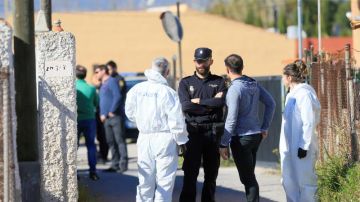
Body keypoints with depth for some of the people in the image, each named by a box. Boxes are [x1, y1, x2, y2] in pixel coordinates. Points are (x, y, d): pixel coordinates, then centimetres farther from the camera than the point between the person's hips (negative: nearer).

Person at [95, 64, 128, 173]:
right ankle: (115, 165, 11)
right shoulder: (103, 84, 22)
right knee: (111, 142, 8)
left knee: (119, 140, -9)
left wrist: (112, 111, -16)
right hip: (106, 118, 10)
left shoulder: (112, 81, -7)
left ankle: (123, 164, -10)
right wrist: (102, 114, 13)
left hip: (114, 116, -10)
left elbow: (118, 97, -17)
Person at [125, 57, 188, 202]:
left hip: (144, 139, 5)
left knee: (145, 180, 13)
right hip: (164, 138, -5)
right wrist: (182, 141, 1)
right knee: (164, 181, 2)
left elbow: (130, 112, 12)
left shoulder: (136, 89, 0)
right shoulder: (167, 92, -14)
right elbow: (176, 120, -11)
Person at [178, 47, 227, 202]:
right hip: (193, 131, -1)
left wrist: (199, 101, -6)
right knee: (190, 173, -6)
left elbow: (221, 102, -8)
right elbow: (186, 106, -8)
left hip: (213, 132, 1)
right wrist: (211, 104, -6)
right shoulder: (186, 83, 8)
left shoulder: (219, 82, 10)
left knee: (211, 173, 6)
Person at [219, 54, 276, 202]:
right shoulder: (254, 84, 6)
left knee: (247, 178, -4)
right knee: (249, 176, 16)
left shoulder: (234, 89, -16)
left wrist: (224, 144, -14)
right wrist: (264, 127, 16)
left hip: (242, 138, -8)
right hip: (256, 135, 8)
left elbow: (232, 119, -18)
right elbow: (271, 103, 12)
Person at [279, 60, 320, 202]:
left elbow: (309, 123, -17)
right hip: (289, 147, 9)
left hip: (301, 147, -9)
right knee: (289, 182, 12)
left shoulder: (304, 94, -13)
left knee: (305, 181, -3)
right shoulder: (292, 94, 14)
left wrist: (304, 146, -18)